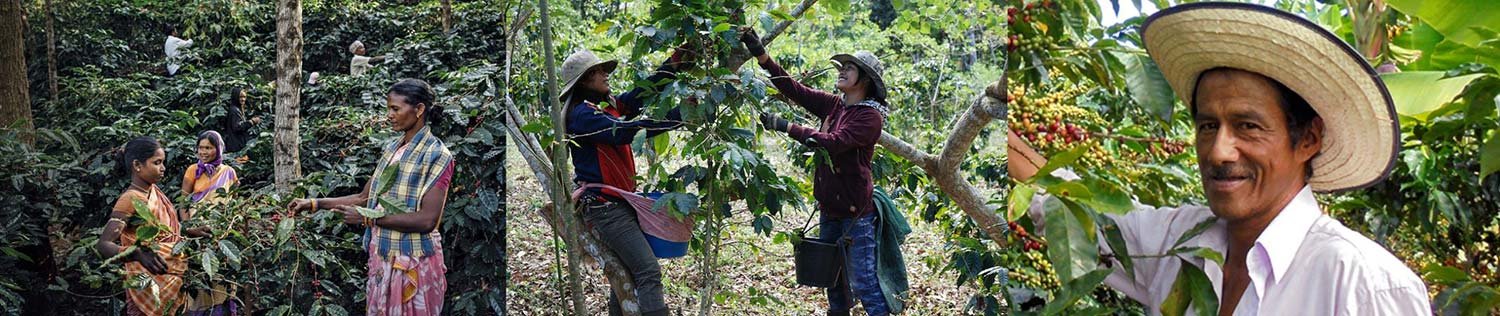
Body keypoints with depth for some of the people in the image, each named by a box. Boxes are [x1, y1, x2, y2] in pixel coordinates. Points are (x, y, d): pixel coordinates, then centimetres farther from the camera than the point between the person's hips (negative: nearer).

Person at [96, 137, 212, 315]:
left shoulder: (155, 192, 6)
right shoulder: (130, 200, -17)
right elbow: (103, 245, -25)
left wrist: (190, 232, 6)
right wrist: (138, 253, -41)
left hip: (172, 280, 7)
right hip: (150, 286, -7)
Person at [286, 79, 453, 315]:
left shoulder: (437, 156, -14)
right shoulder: (392, 148, 9)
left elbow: (427, 220, -21)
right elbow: (365, 197, 14)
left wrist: (368, 217, -18)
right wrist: (315, 204, 6)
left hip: (413, 262, -7)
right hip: (382, 256, 7)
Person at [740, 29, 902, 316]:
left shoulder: (870, 116, -14)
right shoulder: (834, 104, 8)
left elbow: (833, 142, -26)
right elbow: (794, 89, 4)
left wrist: (786, 127, -27)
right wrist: (761, 55, -4)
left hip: (855, 211, -8)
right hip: (829, 207, 8)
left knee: (863, 282, -7)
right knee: (834, 279, 18)